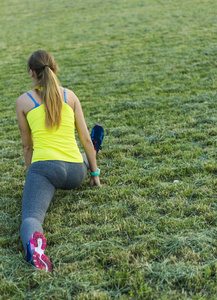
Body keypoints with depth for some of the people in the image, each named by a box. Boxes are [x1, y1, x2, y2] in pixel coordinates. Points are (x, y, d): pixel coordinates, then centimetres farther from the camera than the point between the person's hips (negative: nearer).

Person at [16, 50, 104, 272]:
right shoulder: (69, 96, 12)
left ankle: (32, 241, -50)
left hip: (44, 167, -4)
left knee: (30, 217, -18)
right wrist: (94, 173, 22)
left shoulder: (23, 101, 7)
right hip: (75, 172, 4)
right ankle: (92, 155, 70)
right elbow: (85, 138, 14)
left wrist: (31, 173, 29)